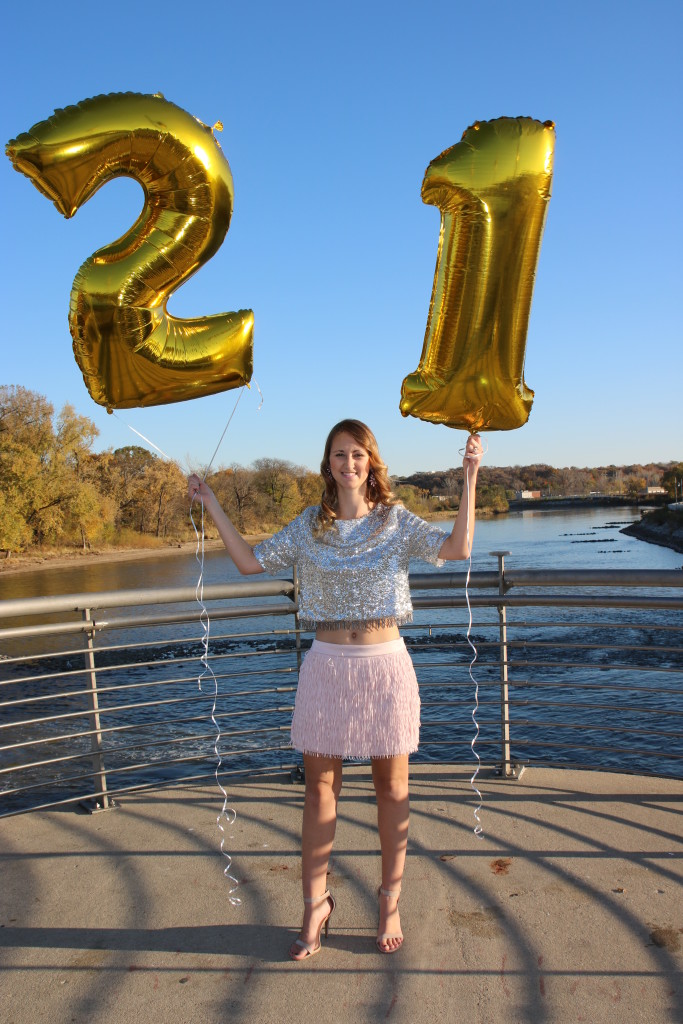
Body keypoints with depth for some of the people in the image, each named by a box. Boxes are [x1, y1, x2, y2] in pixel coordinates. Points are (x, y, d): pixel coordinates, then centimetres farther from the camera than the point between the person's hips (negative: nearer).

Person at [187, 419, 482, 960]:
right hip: (327, 666, 2)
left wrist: (469, 478, -18)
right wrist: (212, 505, 3)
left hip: (385, 665, -1)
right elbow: (250, 561, 4)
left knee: (392, 788, 11)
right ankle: (316, 905, 28)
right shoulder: (308, 526, 4)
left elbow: (458, 549, -14)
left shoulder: (397, 521, -2)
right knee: (320, 788, 10)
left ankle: (391, 901, 31)